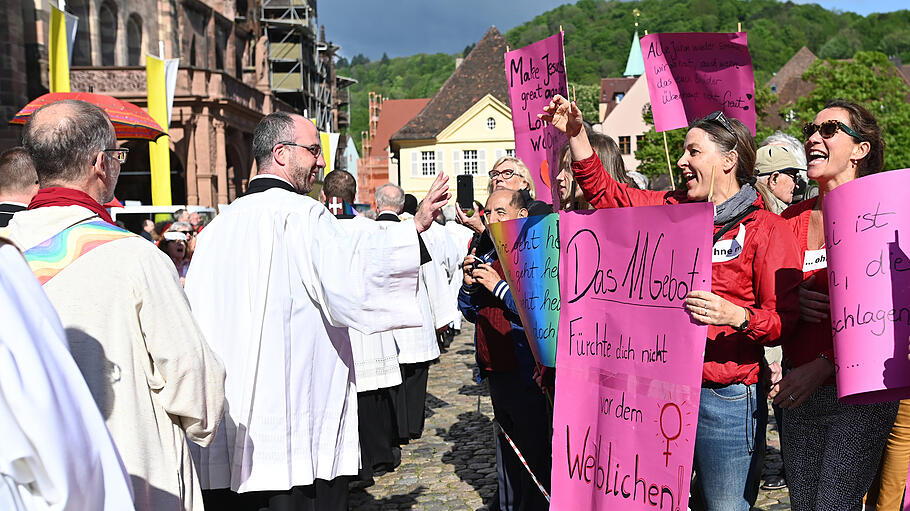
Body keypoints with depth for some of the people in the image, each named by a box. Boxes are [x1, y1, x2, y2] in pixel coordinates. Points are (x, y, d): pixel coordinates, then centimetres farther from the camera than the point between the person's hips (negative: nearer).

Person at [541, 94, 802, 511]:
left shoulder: (767, 229, -6)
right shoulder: (672, 209, 9)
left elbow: (784, 319, -10)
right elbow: (605, 193, 15)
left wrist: (736, 316, -28)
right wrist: (576, 133, 7)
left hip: (727, 399, -5)